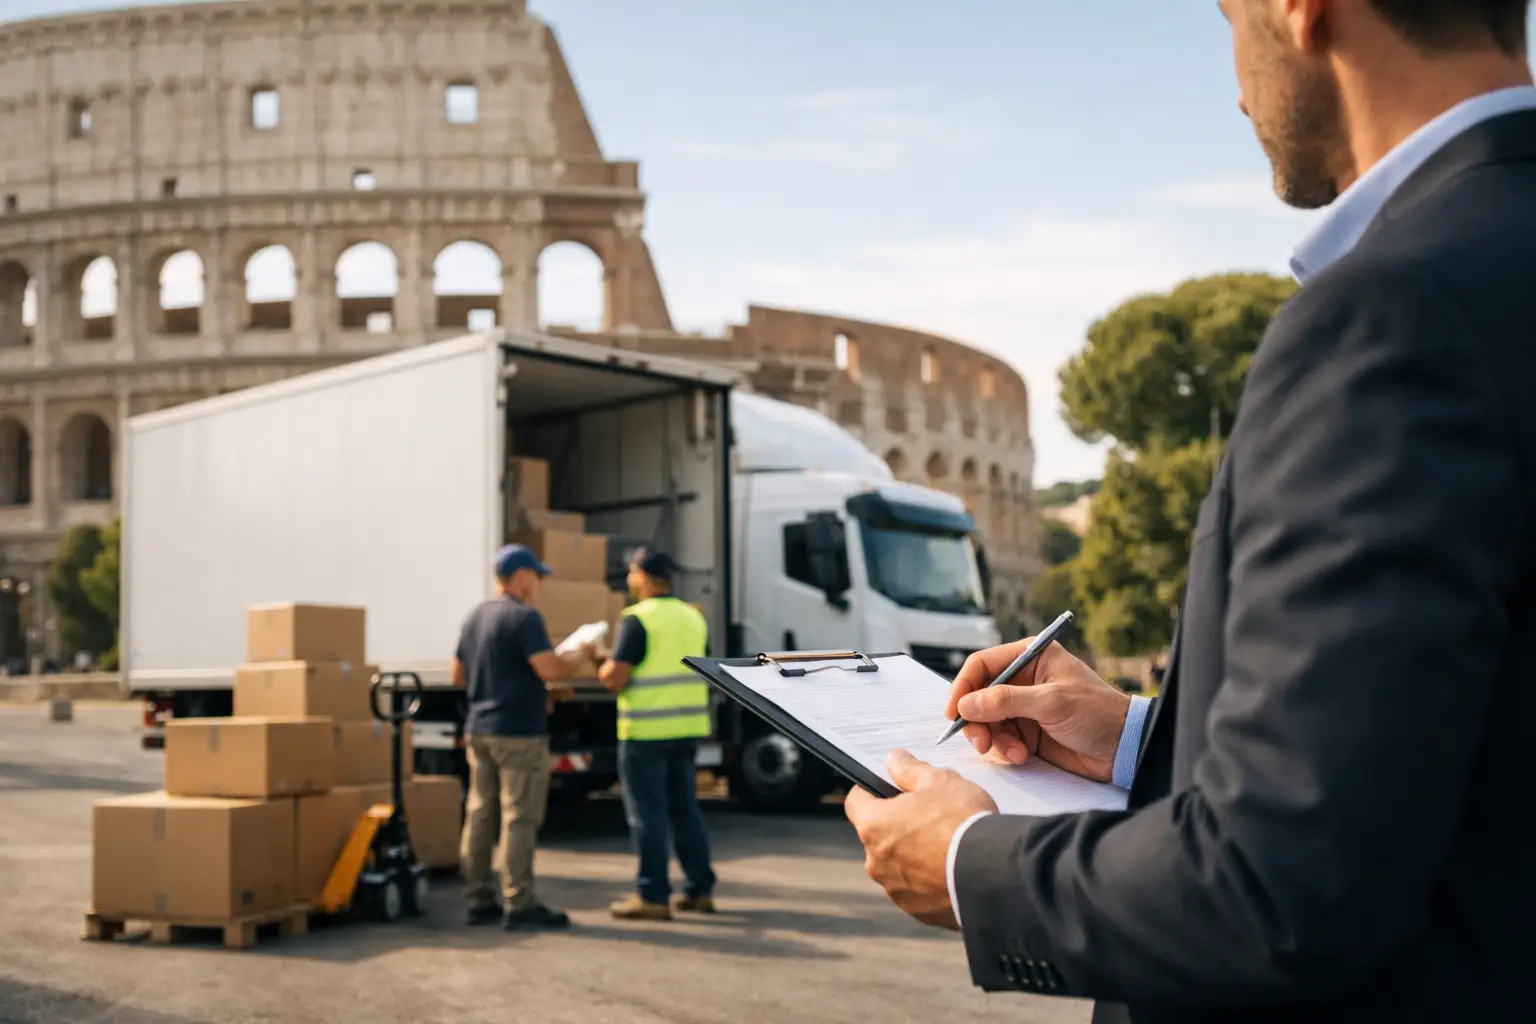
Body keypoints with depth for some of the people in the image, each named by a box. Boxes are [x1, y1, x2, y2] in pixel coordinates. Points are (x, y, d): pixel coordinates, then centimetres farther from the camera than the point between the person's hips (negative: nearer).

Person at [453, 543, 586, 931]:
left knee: (479, 815, 9)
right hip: (518, 732, -8)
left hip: (478, 729, 8)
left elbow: (458, 676, 20)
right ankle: (519, 905, -6)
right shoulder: (524, 616, -13)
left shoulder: (475, 617, 13)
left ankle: (479, 901, 14)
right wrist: (577, 657, -4)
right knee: (519, 818, -6)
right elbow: (549, 669, -22)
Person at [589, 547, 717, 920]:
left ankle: (652, 896, 2)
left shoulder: (638, 619, -13)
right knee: (685, 809, 14)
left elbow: (616, 679, -17)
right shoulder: (694, 617, 10)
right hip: (687, 727, 7)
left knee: (647, 813, -1)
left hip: (646, 730, -7)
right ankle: (700, 889, 18)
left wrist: (605, 664, 5)